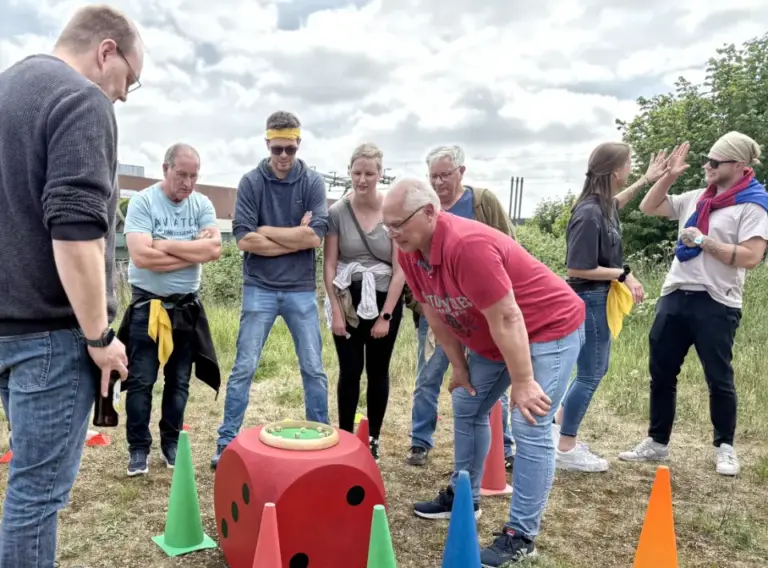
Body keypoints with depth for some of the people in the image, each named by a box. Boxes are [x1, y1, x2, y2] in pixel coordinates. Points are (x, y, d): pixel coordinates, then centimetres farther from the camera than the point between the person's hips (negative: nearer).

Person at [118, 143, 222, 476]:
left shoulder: (202, 205, 2)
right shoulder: (142, 202, -9)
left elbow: (214, 249, -13)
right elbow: (141, 256, -21)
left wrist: (165, 244, -15)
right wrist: (194, 250, -14)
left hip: (187, 307, 4)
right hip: (147, 306, -3)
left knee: (179, 381, 12)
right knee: (141, 381, 3)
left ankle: (171, 442, 27)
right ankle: (138, 448, 17)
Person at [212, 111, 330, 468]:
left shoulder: (313, 182, 1)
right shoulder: (251, 182, -1)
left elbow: (315, 236, -10)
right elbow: (244, 239, -11)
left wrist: (266, 230, -8)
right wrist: (295, 238, -11)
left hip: (301, 290, 1)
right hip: (259, 289, -1)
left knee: (313, 369, 7)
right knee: (244, 368, 3)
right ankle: (227, 442, 15)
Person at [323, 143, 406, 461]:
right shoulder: (337, 212, -5)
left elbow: (399, 269, -7)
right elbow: (329, 265, -3)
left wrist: (385, 315, -8)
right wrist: (336, 311, -7)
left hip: (385, 300, 0)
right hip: (348, 300, 0)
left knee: (377, 372, 10)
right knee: (350, 371, 6)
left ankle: (373, 440, 24)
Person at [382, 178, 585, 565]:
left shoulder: (467, 245, -34)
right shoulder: (409, 253, -8)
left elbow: (507, 319, -30)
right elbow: (436, 316, 3)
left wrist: (523, 383, -23)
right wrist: (459, 368, 7)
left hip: (550, 328, -9)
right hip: (491, 338, 9)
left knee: (530, 428, -12)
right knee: (466, 408, 16)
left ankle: (520, 536, -2)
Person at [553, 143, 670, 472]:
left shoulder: (603, 205, 4)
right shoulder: (590, 214, -24)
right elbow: (578, 269, -24)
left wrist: (645, 181, 30)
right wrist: (624, 274, -18)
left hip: (600, 299, 10)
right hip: (589, 300, -10)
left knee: (596, 369, 20)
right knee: (590, 374, 1)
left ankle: (558, 428, 32)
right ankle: (566, 449, 15)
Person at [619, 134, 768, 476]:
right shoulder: (697, 198, 12)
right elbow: (648, 207, 18)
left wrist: (704, 241, -15)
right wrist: (669, 176, 7)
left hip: (716, 304, -6)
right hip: (675, 297, 6)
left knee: (718, 378, 6)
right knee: (661, 373, 9)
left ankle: (724, 447, 25)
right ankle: (657, 443, 22)